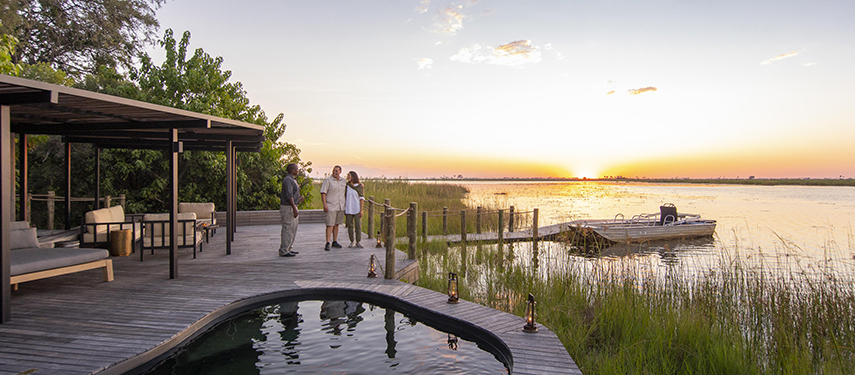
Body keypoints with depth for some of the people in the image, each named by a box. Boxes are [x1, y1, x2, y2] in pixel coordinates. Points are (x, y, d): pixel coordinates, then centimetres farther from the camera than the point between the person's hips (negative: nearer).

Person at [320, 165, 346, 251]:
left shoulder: (343, 181, 11)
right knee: (330, 225, -9)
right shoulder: (328, 180, -5)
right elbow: (323, 192, -10)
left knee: (336, 224, 10)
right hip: (330, 207, -5)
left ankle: (335, 242, 18)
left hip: (340, 207, 5)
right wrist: (324, 204, -18)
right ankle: (327, 243, -7)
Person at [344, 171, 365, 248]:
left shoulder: (359, 186, -1)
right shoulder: (346, 186, 5)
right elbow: (344, 198, 8)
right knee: (350, 226, 4)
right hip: (348, 209, 2)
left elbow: (362, 199, -2)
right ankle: (352, 242, 12)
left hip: (357, 209, -1)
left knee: (358, 225, -6)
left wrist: (361, 210, -9)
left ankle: (358, 242, 1)